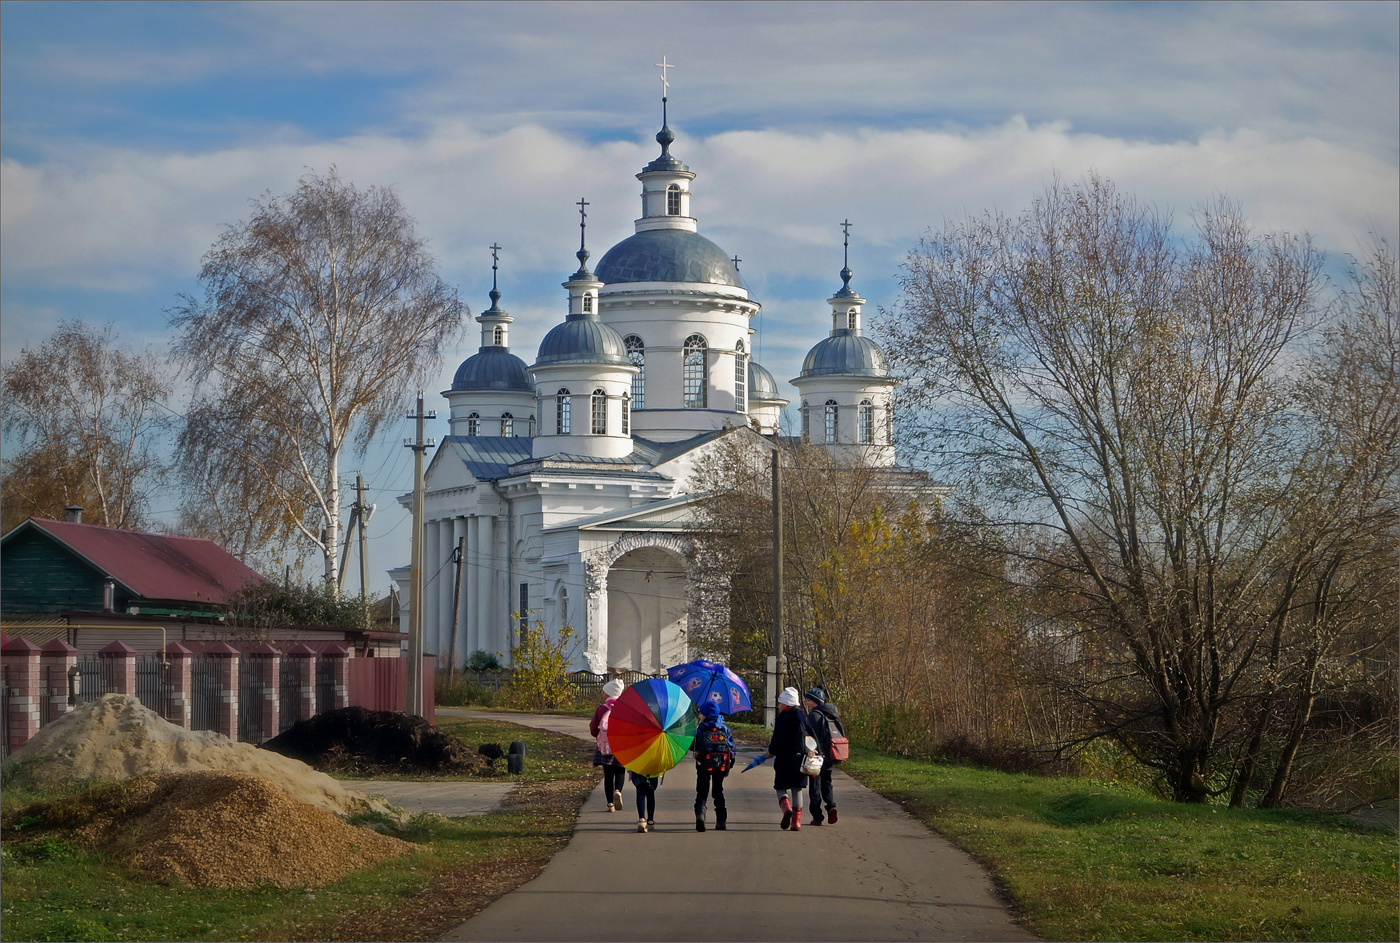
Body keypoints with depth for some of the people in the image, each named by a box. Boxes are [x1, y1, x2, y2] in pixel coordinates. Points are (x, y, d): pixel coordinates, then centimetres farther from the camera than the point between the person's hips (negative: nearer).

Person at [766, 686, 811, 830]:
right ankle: (796, 821, 7)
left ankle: (786, 807, -25)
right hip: (800, 759, 5)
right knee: (797, 789, 10)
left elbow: (777, 739, -10)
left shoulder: (782, 718, -9)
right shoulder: (802, 717, 7)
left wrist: (771, 751, 8)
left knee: (781, 787, 4)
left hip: (784, 759, -5)